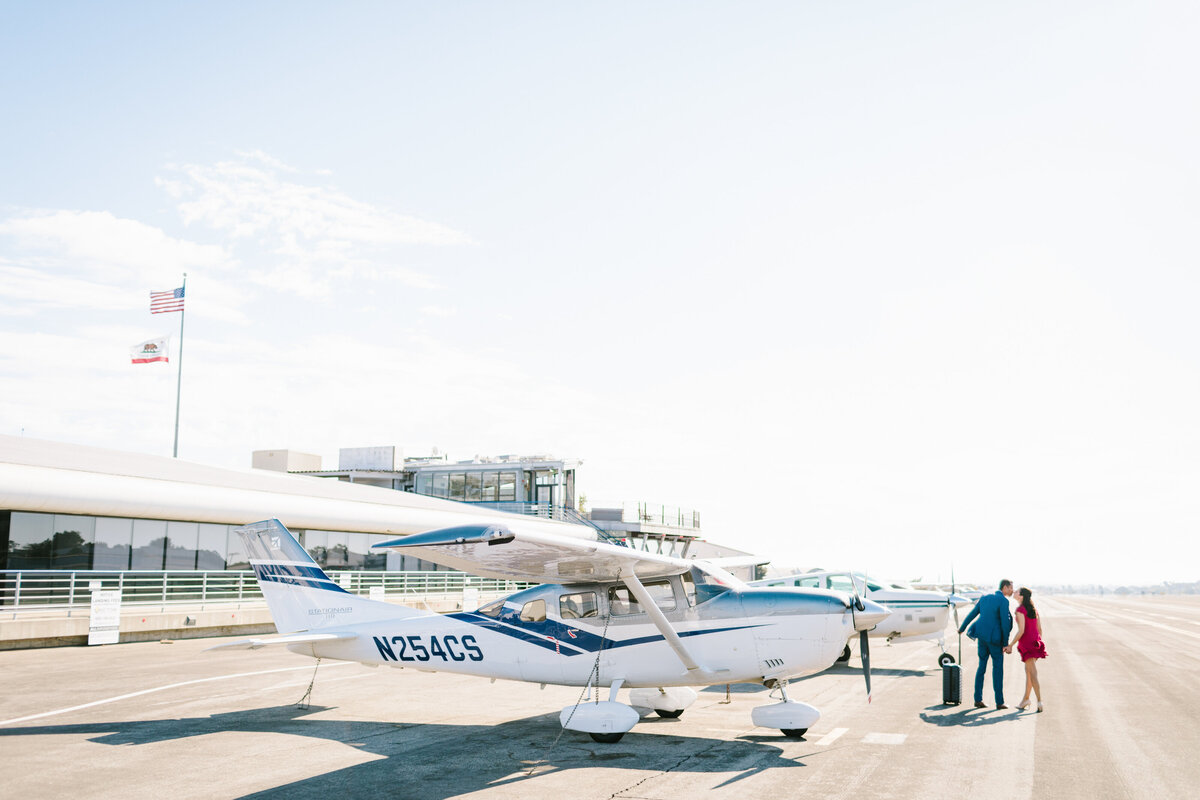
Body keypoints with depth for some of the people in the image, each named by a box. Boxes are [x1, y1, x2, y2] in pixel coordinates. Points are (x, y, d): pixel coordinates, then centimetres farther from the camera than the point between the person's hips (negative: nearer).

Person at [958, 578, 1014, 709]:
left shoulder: (984, 598, 11)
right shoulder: (1003, 601, -11)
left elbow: (972, 614, 18)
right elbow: (1005, 622, -14)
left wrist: (962, 628, 32)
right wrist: (1006, 643, -7)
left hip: (982, 637, 6)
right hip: (995, 638, -6)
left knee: (982, 667, 11)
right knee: (998, 669, 3)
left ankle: (978, 699, 11)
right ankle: (999, 701, 6)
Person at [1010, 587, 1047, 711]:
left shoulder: (1020, 610, -13)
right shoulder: (1034, 610, 10)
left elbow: (1021, 630, -18)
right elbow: (1039, 629, 12)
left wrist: (1011, 645, -11)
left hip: (1026, 643, -8)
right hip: (1035, 642, 8)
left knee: (1033, 674, -6)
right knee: (1028, 671, 18)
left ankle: (1039, 701, -11)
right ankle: (1026, 699, 26)